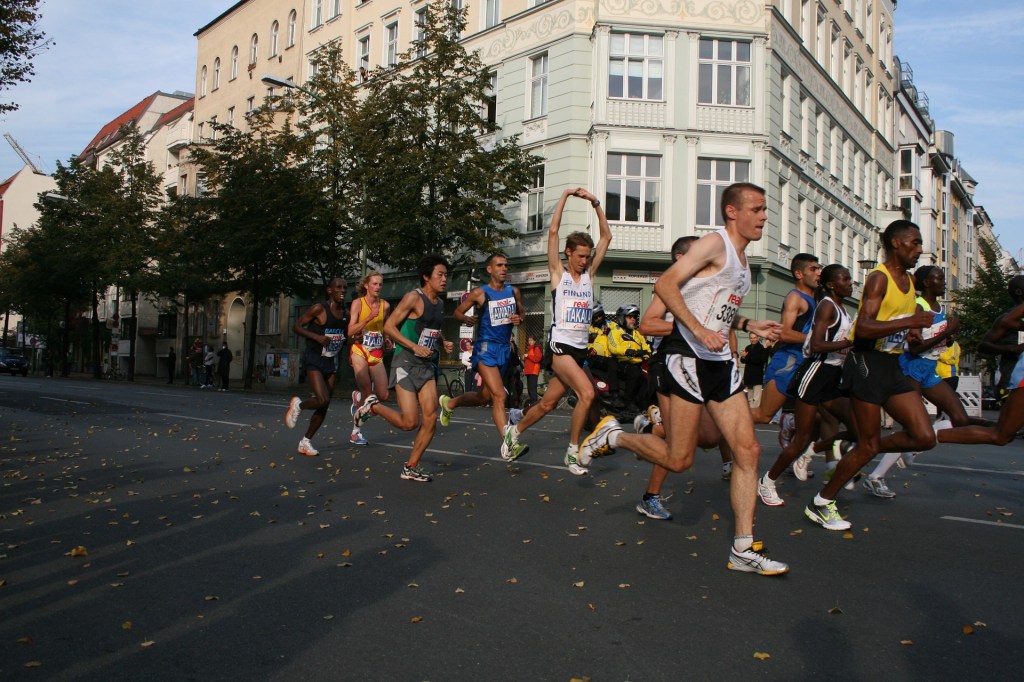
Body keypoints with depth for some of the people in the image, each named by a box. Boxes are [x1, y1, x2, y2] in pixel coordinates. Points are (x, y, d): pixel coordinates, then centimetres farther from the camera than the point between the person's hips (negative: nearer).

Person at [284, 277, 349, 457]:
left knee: (324, 406, 6)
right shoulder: (319, 309, -12)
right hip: (314, 359, -7)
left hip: (331, 361, 7)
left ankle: (305, 442, 21)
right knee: (322, 400, -22)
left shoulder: (346, 314, 7)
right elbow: (296, 326, -10)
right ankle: (298, 405, 11)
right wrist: (316, 336, -23)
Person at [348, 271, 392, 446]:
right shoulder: (358, 303, -5)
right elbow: (351, 331, -13)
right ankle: (355, 432, 8)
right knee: (367, 394, -9)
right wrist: (370, 317, -21)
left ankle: (358, 396, 31)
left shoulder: (385, 305, 5)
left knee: (383, 396, -2)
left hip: (377, 353, 4)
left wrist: (386, 339, 4)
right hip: (360, 351, -4)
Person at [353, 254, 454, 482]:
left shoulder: (439, 303, 13)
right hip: (406, 365, -7)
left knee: (431, 419, -2)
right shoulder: (414, 297, -11)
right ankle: (372, 406, 16)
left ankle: (411, 468, 12)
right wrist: (415, 347, -20)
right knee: (409, 422, -11)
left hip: (428, 367, 7)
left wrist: (444, 343, 8)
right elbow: (389, 326, -13)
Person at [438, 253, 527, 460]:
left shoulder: (514, 291, 7)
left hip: (505, 349, 6)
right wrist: (466, 319, -17)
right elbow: (458, 312, 4)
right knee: (499, 396, -18)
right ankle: (508, 445, -19)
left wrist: (519, 319, -3)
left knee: (484, 397, 17)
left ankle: (449, 403, 43)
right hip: (486, 348, -6)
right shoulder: (479, 293, -5)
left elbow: (521, 313, 19)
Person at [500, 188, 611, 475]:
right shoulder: (558, 272, 0)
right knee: (587, 393, -23)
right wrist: (565, 196, -3)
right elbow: (553, 231, -7)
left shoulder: (588, 273, 11)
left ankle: (514, 431, 35)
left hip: (581, 349, 6)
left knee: (548, 403, 12)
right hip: (560, 346, -6)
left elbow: (606, 236, 10)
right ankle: (573, 451, -10)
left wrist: (595, 202, 5)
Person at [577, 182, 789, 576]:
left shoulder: (741, 257, 21)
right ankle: (613, 435, 20)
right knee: (677, 460, -5)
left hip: (722, 365, 9)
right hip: (690, 361, -9)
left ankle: (743, 550, 6)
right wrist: (700, 331, -25)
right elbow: (665, 285, -18)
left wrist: (749, 326, 16)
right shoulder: (715, 244, -8)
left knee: (748, 451, 1)